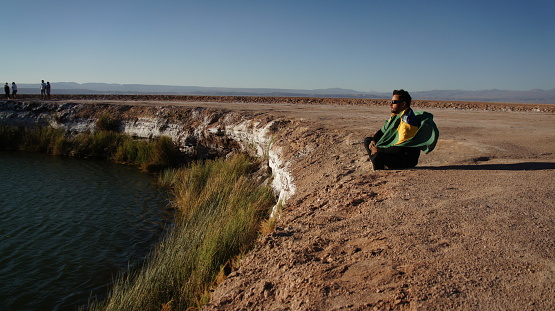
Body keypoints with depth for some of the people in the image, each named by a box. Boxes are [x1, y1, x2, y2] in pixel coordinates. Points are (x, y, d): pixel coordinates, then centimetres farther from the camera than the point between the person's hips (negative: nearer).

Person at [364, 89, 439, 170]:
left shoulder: (408, 120, -23)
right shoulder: (396, 116, 8)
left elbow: (401, 147, -28)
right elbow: (383, 130, 19)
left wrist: (379, 150, -22)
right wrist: (373, 141, -3)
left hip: (407, 160, -10)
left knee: (378, 156, -37)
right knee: (367, 140, 10)